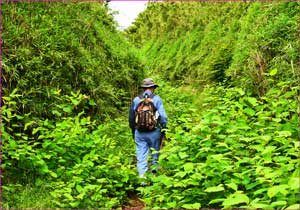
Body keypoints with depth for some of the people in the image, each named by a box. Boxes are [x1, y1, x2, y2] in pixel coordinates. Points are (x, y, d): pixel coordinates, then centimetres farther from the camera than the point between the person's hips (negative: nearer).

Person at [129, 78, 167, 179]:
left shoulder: (136, 100, 4)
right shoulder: (157, 99, -3)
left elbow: (131, 118, 10)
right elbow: (163, 117, -6)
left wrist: (133, 132, 21)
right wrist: (163, 130, 4)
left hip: (139, 132, 2)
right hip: (154, 132, -1)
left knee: (141, 156, 4)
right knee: (155, 155, 14)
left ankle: (142, 177, -1)